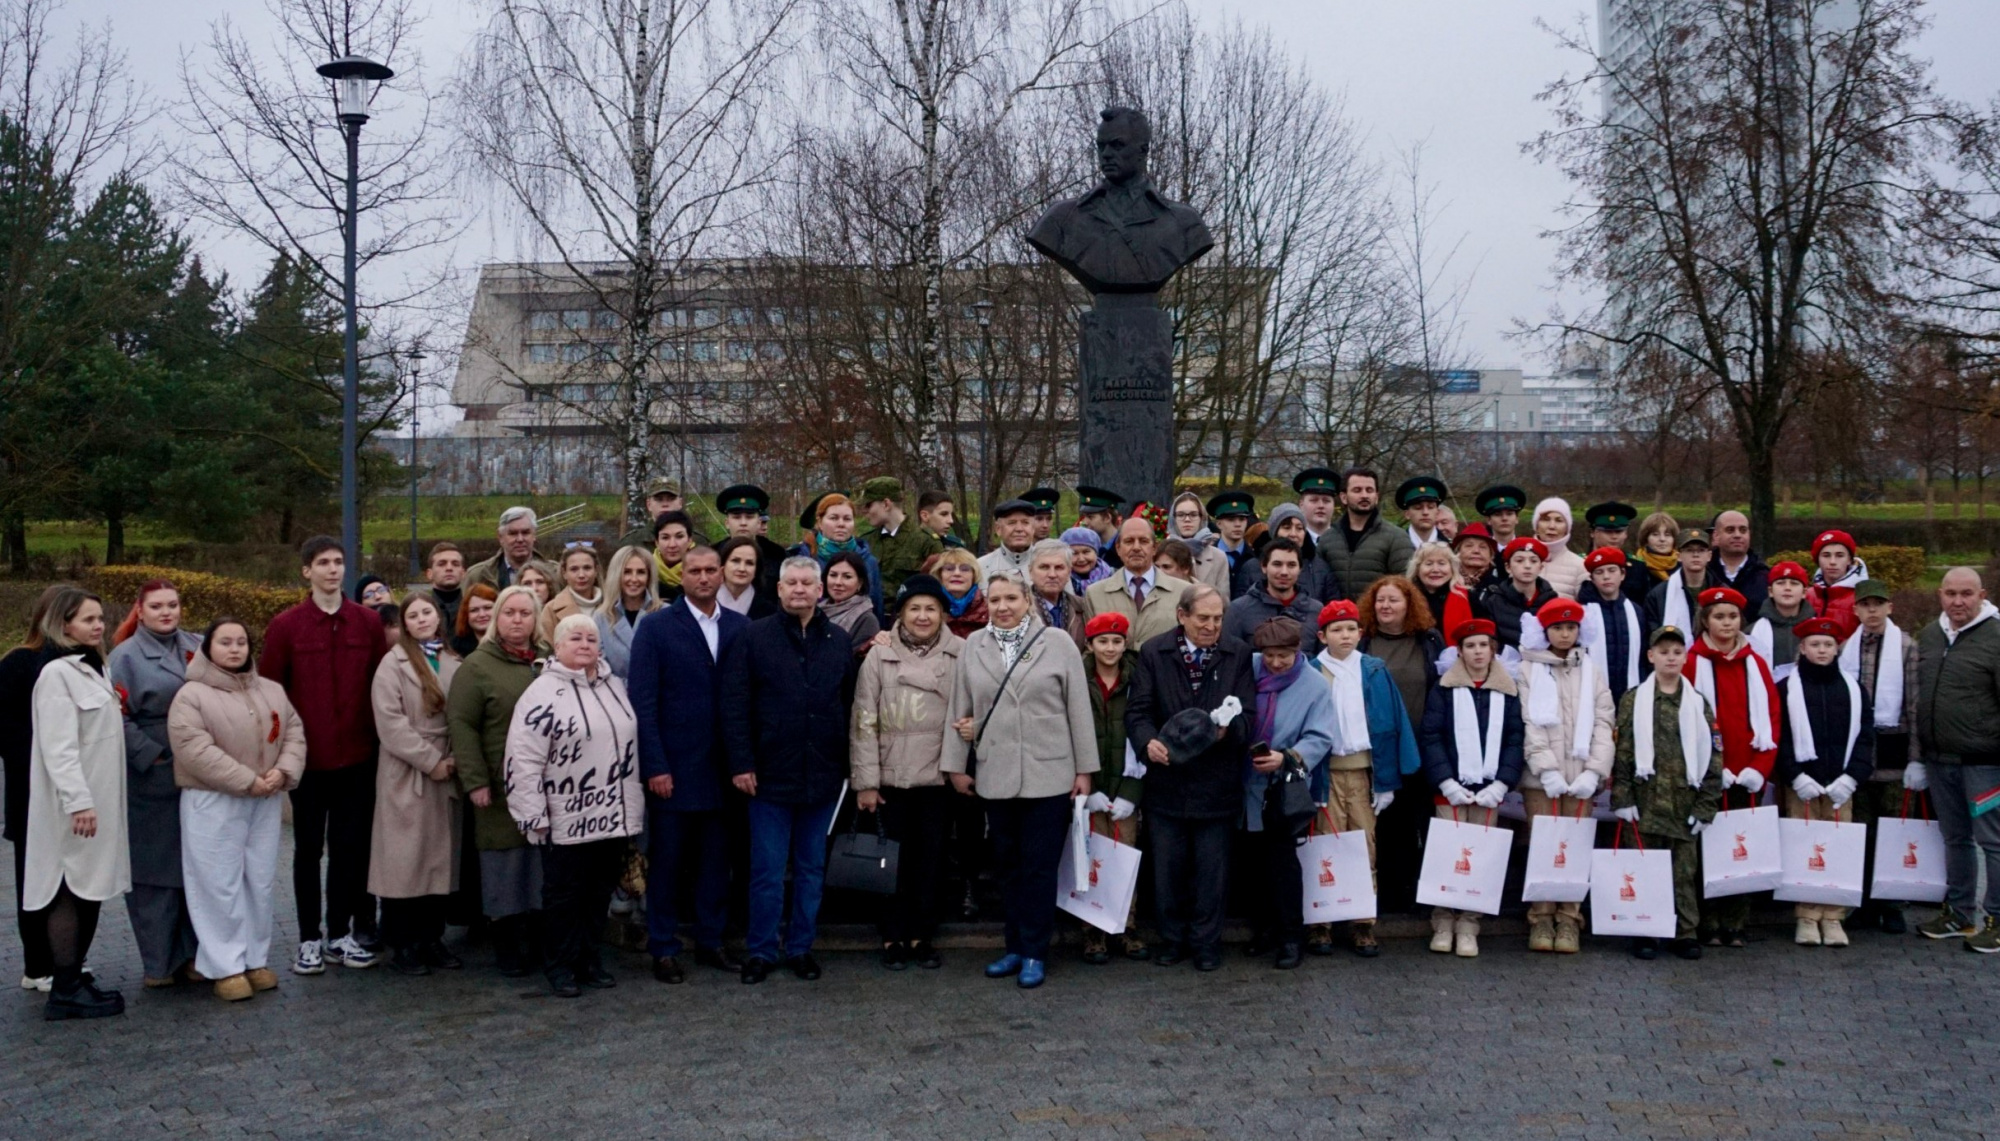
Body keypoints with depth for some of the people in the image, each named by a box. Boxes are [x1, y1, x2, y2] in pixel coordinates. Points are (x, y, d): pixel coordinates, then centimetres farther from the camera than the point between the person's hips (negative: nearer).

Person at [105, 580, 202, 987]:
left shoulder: (197, 647, 11)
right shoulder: (126, 656, -3)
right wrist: (152, 757, -13)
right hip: (151, 783, -4)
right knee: (153, 868, 2)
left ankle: (193, 953, 18)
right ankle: (159, 961, 12)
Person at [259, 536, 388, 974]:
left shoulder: (368, 622, 4)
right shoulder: (285, 626, -2)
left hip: (358, 756, 2)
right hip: (308, 756, -2)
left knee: (350, 846, 7)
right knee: (308, 848, 7)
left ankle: (341, 933, 19)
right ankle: (309, 939, 16)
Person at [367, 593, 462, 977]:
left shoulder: (454, 664, 10)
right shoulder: (393, 664, -3)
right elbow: (391, 723, -11)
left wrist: (455, 758, -6)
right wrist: (431, 762, -13)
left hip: (445, 776, 5)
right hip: (405, 776, -4)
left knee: (440, 858, 8)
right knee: (405, 859, -2)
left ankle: (432, 939, 17)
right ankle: (402, 945, 6)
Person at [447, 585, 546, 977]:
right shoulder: (477, 666, -1)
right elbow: (461, 725, -7)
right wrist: (474, 780, -13)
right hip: (501, 788, -4)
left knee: (540, 864, 7)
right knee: (505, 864, 1)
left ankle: (535, 940, 18)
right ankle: (506, 948, 12)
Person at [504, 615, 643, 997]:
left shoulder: (614, 685, 10)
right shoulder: (543, 693, -11)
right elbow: (523, 759, -13)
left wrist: (632, 805, 17)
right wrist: (534, 816, -15)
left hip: (614, 817, 6)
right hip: (567, 820, -6)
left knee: (600, 891, 14)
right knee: (565, 895, 6)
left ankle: (589, 959, 27)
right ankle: (561, 965, 19)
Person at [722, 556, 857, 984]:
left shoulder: (839, 641, 6)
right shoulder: (754, 637, -3)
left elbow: (850, 705, 8)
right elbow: (734, 705, -5)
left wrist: (847, 765, 3)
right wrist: (741, 764, -11)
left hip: (823, 776, 3)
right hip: (771, 774, -3)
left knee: (812, 868, 12)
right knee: (767, 870, 4)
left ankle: (801, 947, 24)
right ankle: (760, 950, 17)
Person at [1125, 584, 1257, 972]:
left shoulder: (1238, 655, 1)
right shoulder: (1153, 652, 1)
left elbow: (1247, 715, -3)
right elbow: (1138, 709, -3)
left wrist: (1228, 729, -25)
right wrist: (1148, 741, -23)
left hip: (1216, 779, 0)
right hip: (1166, 776, 1)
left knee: (1212, 868, 8)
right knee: (1167, 867, 10)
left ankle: (1206, 941, 21)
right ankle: (1172, 937, 25)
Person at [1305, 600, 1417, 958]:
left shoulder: (1375, 672, 5)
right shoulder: (1311, 673, 0)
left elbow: (1391, 725, 5)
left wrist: (1387, 779, 1)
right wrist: (1306, 778, -6)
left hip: (1364, 770, 2)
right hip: (1326, 772, -2)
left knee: (1365, 847, 5)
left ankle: (1363, 925, 12)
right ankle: (1320, 925, 7)